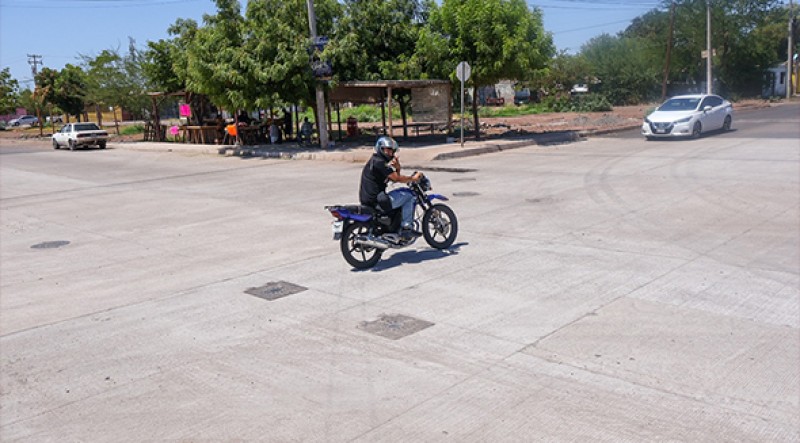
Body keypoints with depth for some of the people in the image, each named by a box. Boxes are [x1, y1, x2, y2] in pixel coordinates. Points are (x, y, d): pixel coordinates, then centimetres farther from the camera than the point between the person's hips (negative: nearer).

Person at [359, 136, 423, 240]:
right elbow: (397, 178, -17)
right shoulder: (379, 162, -13)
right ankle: (406, 229, -5)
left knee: (402, 192, 27)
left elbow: (395, 179, 22)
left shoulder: (376, 161, 20)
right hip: (375, 202, -11)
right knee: (408, 196, -5)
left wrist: (397, 168, 3)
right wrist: (413, 178, -3)